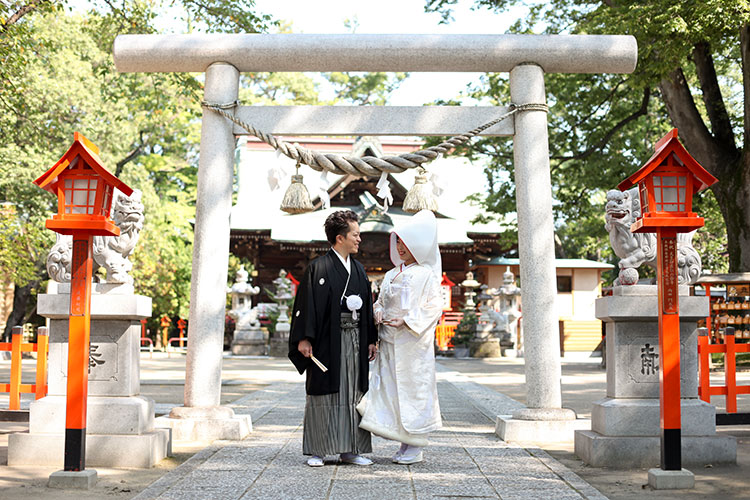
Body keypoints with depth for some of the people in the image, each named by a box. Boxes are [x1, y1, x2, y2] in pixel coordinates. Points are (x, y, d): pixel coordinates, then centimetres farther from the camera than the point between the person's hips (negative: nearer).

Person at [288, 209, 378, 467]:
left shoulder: (358, 269, 14)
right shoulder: (318, 268, -5)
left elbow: (367, 306, 16)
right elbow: (307, 304, -10)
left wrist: (371, 339, 11)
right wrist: (304, 338, -17)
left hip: (355, 338, 6)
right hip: (327, 340, -6)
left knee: (354, 393, 7)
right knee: (324, 393, 0)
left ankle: (349, 449, 15)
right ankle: (317, 451, 9)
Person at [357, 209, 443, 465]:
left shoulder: (426, 274, -3)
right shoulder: (390, 275, 16)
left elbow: (433, 307, -9)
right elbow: (380, 302, 21)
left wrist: (407, 321, -18)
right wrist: (378, 313, -2)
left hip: (413, 342, -6)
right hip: (389, 342, 6)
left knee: (413, 389, -3)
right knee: (389, 389, 5)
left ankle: (415, 448, 6)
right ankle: (404, 444, 15)